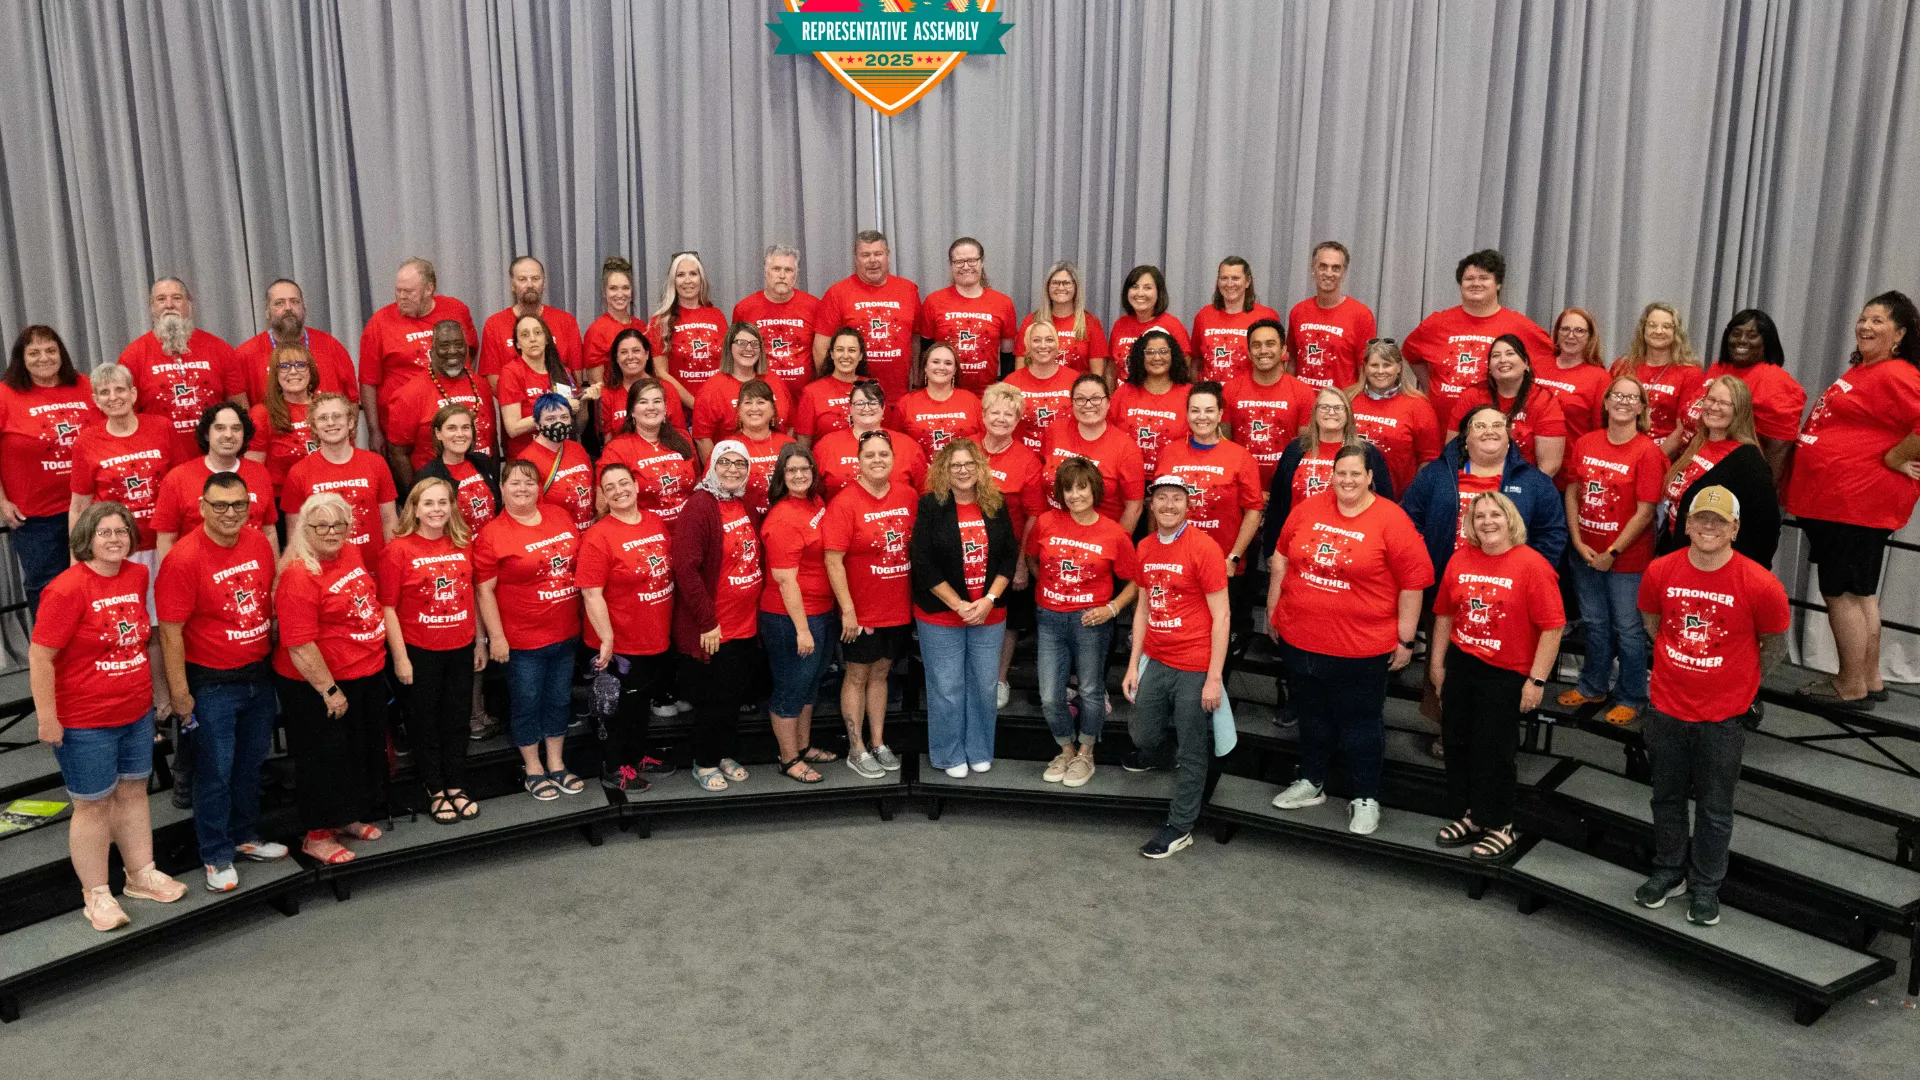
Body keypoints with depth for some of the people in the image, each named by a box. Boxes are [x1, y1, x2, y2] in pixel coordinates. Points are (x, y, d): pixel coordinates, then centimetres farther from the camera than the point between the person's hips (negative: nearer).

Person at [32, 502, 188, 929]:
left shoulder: (138, 576, 1)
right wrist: (47, 718, -18)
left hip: (137, 714, 6)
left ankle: (142, 875, 32)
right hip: (85, 722, -6)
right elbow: (40, 656, -18)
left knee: (133, 791, 18)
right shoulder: (67, 589, -20)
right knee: (94, 804, 6)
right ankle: (96, 894, 20)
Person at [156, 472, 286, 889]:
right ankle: (217, 857, 20)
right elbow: (170, 631, -16)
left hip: (260, 674, 6)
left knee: (251, 763, 19)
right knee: (215, 773, 6)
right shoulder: (184, 558, -19)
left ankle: (245, 837, 37)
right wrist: (179, 692, -15)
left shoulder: (259, 541, -1)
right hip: (212, 683, -6)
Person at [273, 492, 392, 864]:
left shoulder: (350, 554, 1)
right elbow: (299, 646, -24)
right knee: (324, 758, 5)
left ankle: (349, 818, 39)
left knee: (365, 748, 20)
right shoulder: (299, 577, -24)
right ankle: (317, 836, 21)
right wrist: (329, 690, -20)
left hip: (368, 673, 9)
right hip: (318, 686, -9)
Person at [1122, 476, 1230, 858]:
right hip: (1155, 661, 5)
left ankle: (1180, 827, 22)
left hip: (1195, 668, -5)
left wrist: (1214, 678, -13)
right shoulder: (1144, 548, 5)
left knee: (1191, 753, 6)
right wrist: (1133, 665, 13)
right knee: (1141, 733, 14)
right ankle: (1154, 744, 49)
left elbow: (1220, 616, -12)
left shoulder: (1204, 548, -14)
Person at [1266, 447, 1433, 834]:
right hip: (1300, 638, 4)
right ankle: (1311, 783, 39)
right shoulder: (1307, 509, -1)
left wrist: (1405, 640, -8)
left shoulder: (1391, 520, -14)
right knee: (1312, 714, 21)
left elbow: (1413, 583, -11)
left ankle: (1366, 798, 27)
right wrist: (1273, 610, 12)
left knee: (1361, 722, 10)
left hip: (1362, 647, -4)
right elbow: (1281, 558, 11)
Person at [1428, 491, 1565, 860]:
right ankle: (1469, 815, 33)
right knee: (1457, 743, 15)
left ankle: (1500, 827, 23)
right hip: (1460, 667, 5)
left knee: (1492, 752, 4)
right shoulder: (1460, 559, 1)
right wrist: (1436, 662, 12)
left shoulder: (1532, 565, -14)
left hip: (1505, 675, -5)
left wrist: (1536, 680, -15)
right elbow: (1444, 614, 10)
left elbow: (1552, 627, -15)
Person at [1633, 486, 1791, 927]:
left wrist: (1743, 680, 11)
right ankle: (1669, 873, 36)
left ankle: (1706, 887, 29)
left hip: (1722, 715, -2)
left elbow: (1775, 643, 0)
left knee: (1714, 808, 11)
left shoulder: (1760, 585, -17)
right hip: (1667, 708, 3)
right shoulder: (1660, 572, -9)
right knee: (1667, 798, 17)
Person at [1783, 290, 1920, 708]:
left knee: (1841, 591, -2)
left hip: (1857, 503, -11)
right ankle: (1870, 680, 27)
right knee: (1860, 592, 17)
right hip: (1835, 500, 11)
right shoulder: (1861, 371, 15)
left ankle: (1852, 687, 9)